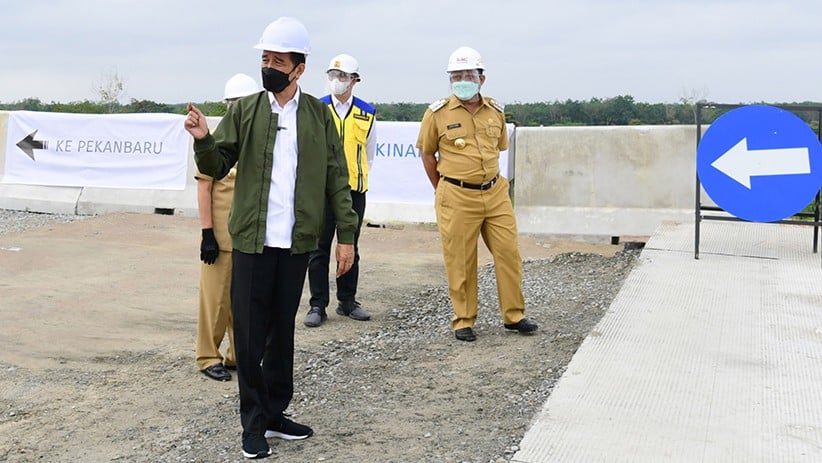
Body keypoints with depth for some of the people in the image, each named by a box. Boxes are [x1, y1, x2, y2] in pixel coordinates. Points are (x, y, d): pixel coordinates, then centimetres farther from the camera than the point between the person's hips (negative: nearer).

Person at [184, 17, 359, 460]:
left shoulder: (318, 115, 4)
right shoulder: (244, 111, 2)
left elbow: (337, 178, 5)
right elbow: (216, 167, 0)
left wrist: (346, 235, 0)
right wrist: (203, 140, -21)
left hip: (296, 243, 1)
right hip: (252, 241, -1)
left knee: (282, 331, 12)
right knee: (250, 334, 2)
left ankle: (276, 413, 25)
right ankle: (254, 423, 13)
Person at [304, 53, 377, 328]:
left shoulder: (367, 113, 6)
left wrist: (360, 179, 13)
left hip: (354, 190, 2)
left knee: (350, 248, 10)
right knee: (319, 248, -1)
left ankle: (347, 302, 21)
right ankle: (318, 305, 5)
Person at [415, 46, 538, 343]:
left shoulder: (496, 112, 7)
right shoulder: (437, 113, -4)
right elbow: (427, 153, 5)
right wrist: (443, 190, 8)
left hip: (495, 193, 4)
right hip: (457, 198, -4)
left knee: (509, 253, 6)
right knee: (460, 262, 2)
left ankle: (514, 316, 20)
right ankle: (463, 321, 16)